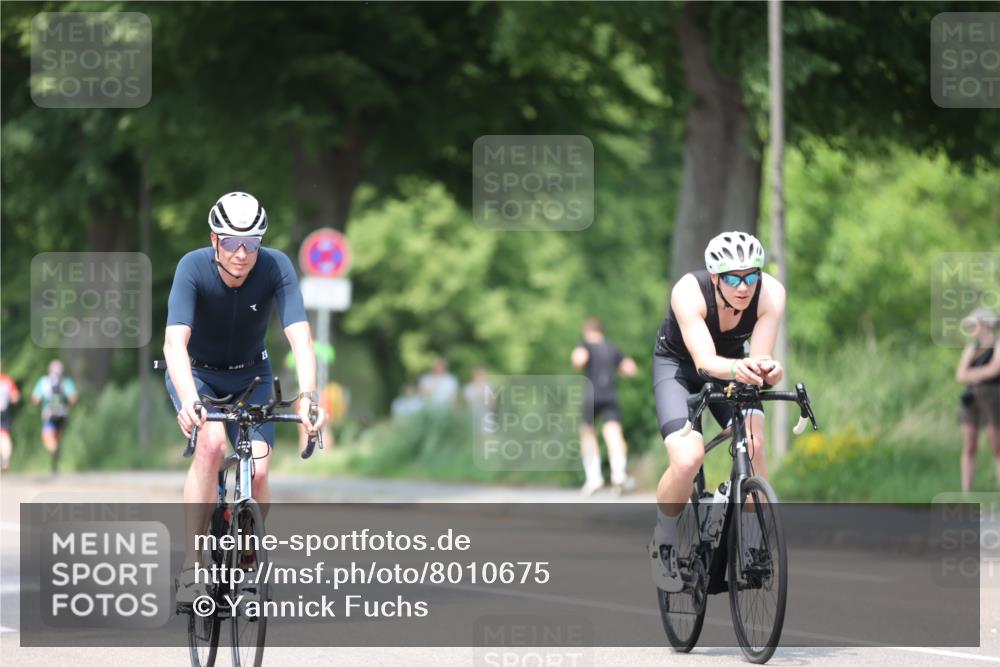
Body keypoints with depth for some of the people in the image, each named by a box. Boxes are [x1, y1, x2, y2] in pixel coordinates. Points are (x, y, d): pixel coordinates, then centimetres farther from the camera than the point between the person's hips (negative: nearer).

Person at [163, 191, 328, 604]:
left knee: (257, 472, -16)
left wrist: (308, 394, -50)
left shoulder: (276, 268, -24)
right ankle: (191, 565, -26)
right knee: (212, 443, -31)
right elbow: (175, 342, -40)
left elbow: (300, 337, -33)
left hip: (250, 376, 2)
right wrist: (189, 401, -56)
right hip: (196, 373, -2)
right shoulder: (194, 268, -29)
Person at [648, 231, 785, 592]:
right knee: (687, 459, -25)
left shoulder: (770, 293, -26)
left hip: (732, 366, 3)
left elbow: (760, 357, -30)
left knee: (754, 445, -26)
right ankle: (663, 540, 3)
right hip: (677, 366, -3)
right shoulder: (689, 292, -34)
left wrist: (765, 370, -54)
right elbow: (704, 360, -44)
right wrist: (735, 369, -65)